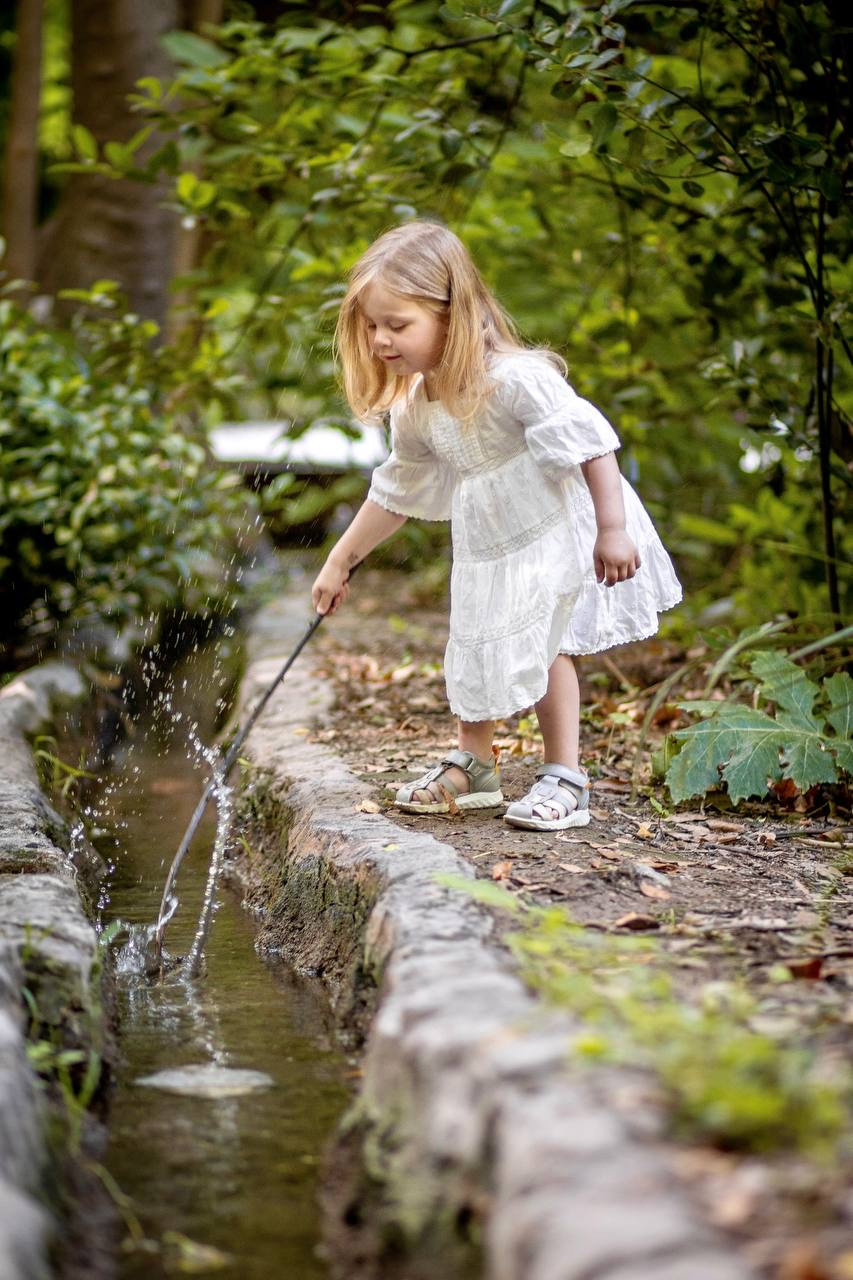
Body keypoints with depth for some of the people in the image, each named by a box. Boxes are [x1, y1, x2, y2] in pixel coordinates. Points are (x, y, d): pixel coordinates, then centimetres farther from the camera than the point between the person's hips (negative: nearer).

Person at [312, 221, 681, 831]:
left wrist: (612, 529, -27)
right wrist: (339, 563, 12)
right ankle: (472, 766, 31)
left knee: (545, 648, -3)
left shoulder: (513, 377, -29)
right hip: (485, 548, 7)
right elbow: (395, 492, 9)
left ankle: (565, 780, 9)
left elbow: (590, 440, -26)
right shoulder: (415, 409, -4)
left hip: (558, 534, -7)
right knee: (477, 650, 15)